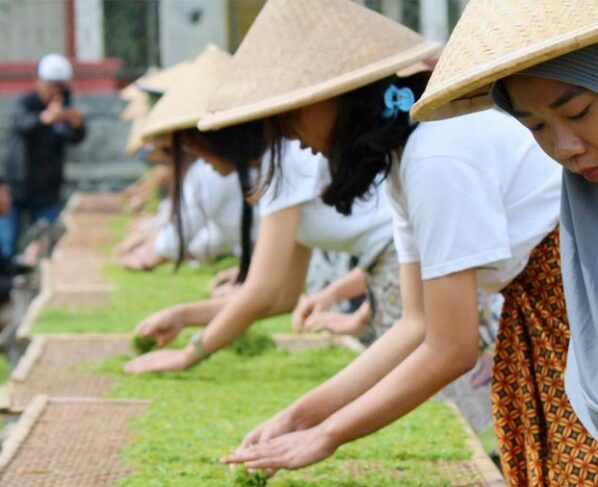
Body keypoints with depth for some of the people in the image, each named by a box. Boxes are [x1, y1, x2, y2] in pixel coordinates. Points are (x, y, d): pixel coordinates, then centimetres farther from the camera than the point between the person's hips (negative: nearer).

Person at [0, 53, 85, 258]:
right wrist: (46, 118, -60)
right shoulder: (27, 102, -14)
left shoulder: (64, 105, 1)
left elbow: (75, 138, -12)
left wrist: (77, 124, -37)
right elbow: (22, 122, -37)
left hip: (47, 193, 4)